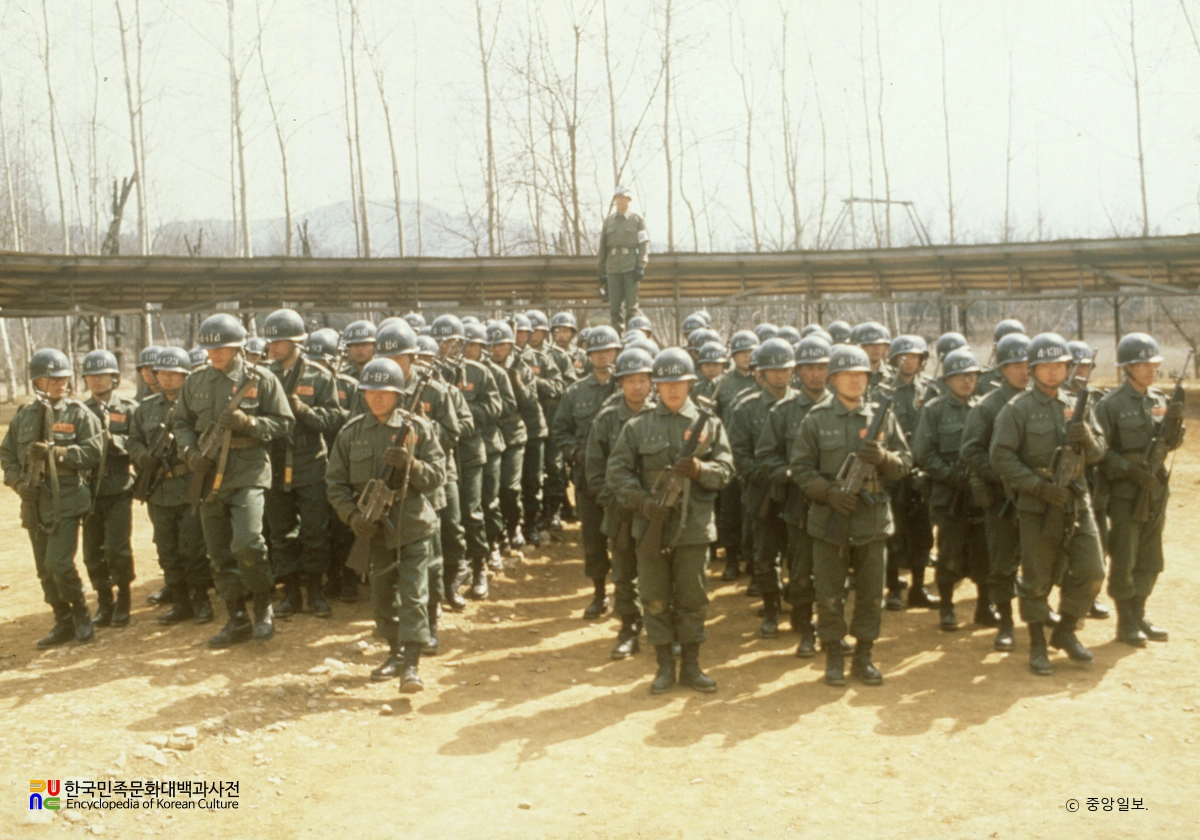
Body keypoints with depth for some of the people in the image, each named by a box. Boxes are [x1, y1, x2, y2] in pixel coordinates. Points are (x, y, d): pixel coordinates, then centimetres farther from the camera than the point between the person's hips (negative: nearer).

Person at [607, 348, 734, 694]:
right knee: (655, 599, 7)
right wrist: (642, 501, -14)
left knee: (693, 598, 8)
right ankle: (665, 665, 19)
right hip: (651, 525, 0)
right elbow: (617, 470, -1)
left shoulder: (708, 424, 6)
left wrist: (700, 469, -19)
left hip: (694, 526, 0)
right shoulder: (638, 426, 3)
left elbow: (726, 468, 1)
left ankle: (691, 665, 21)